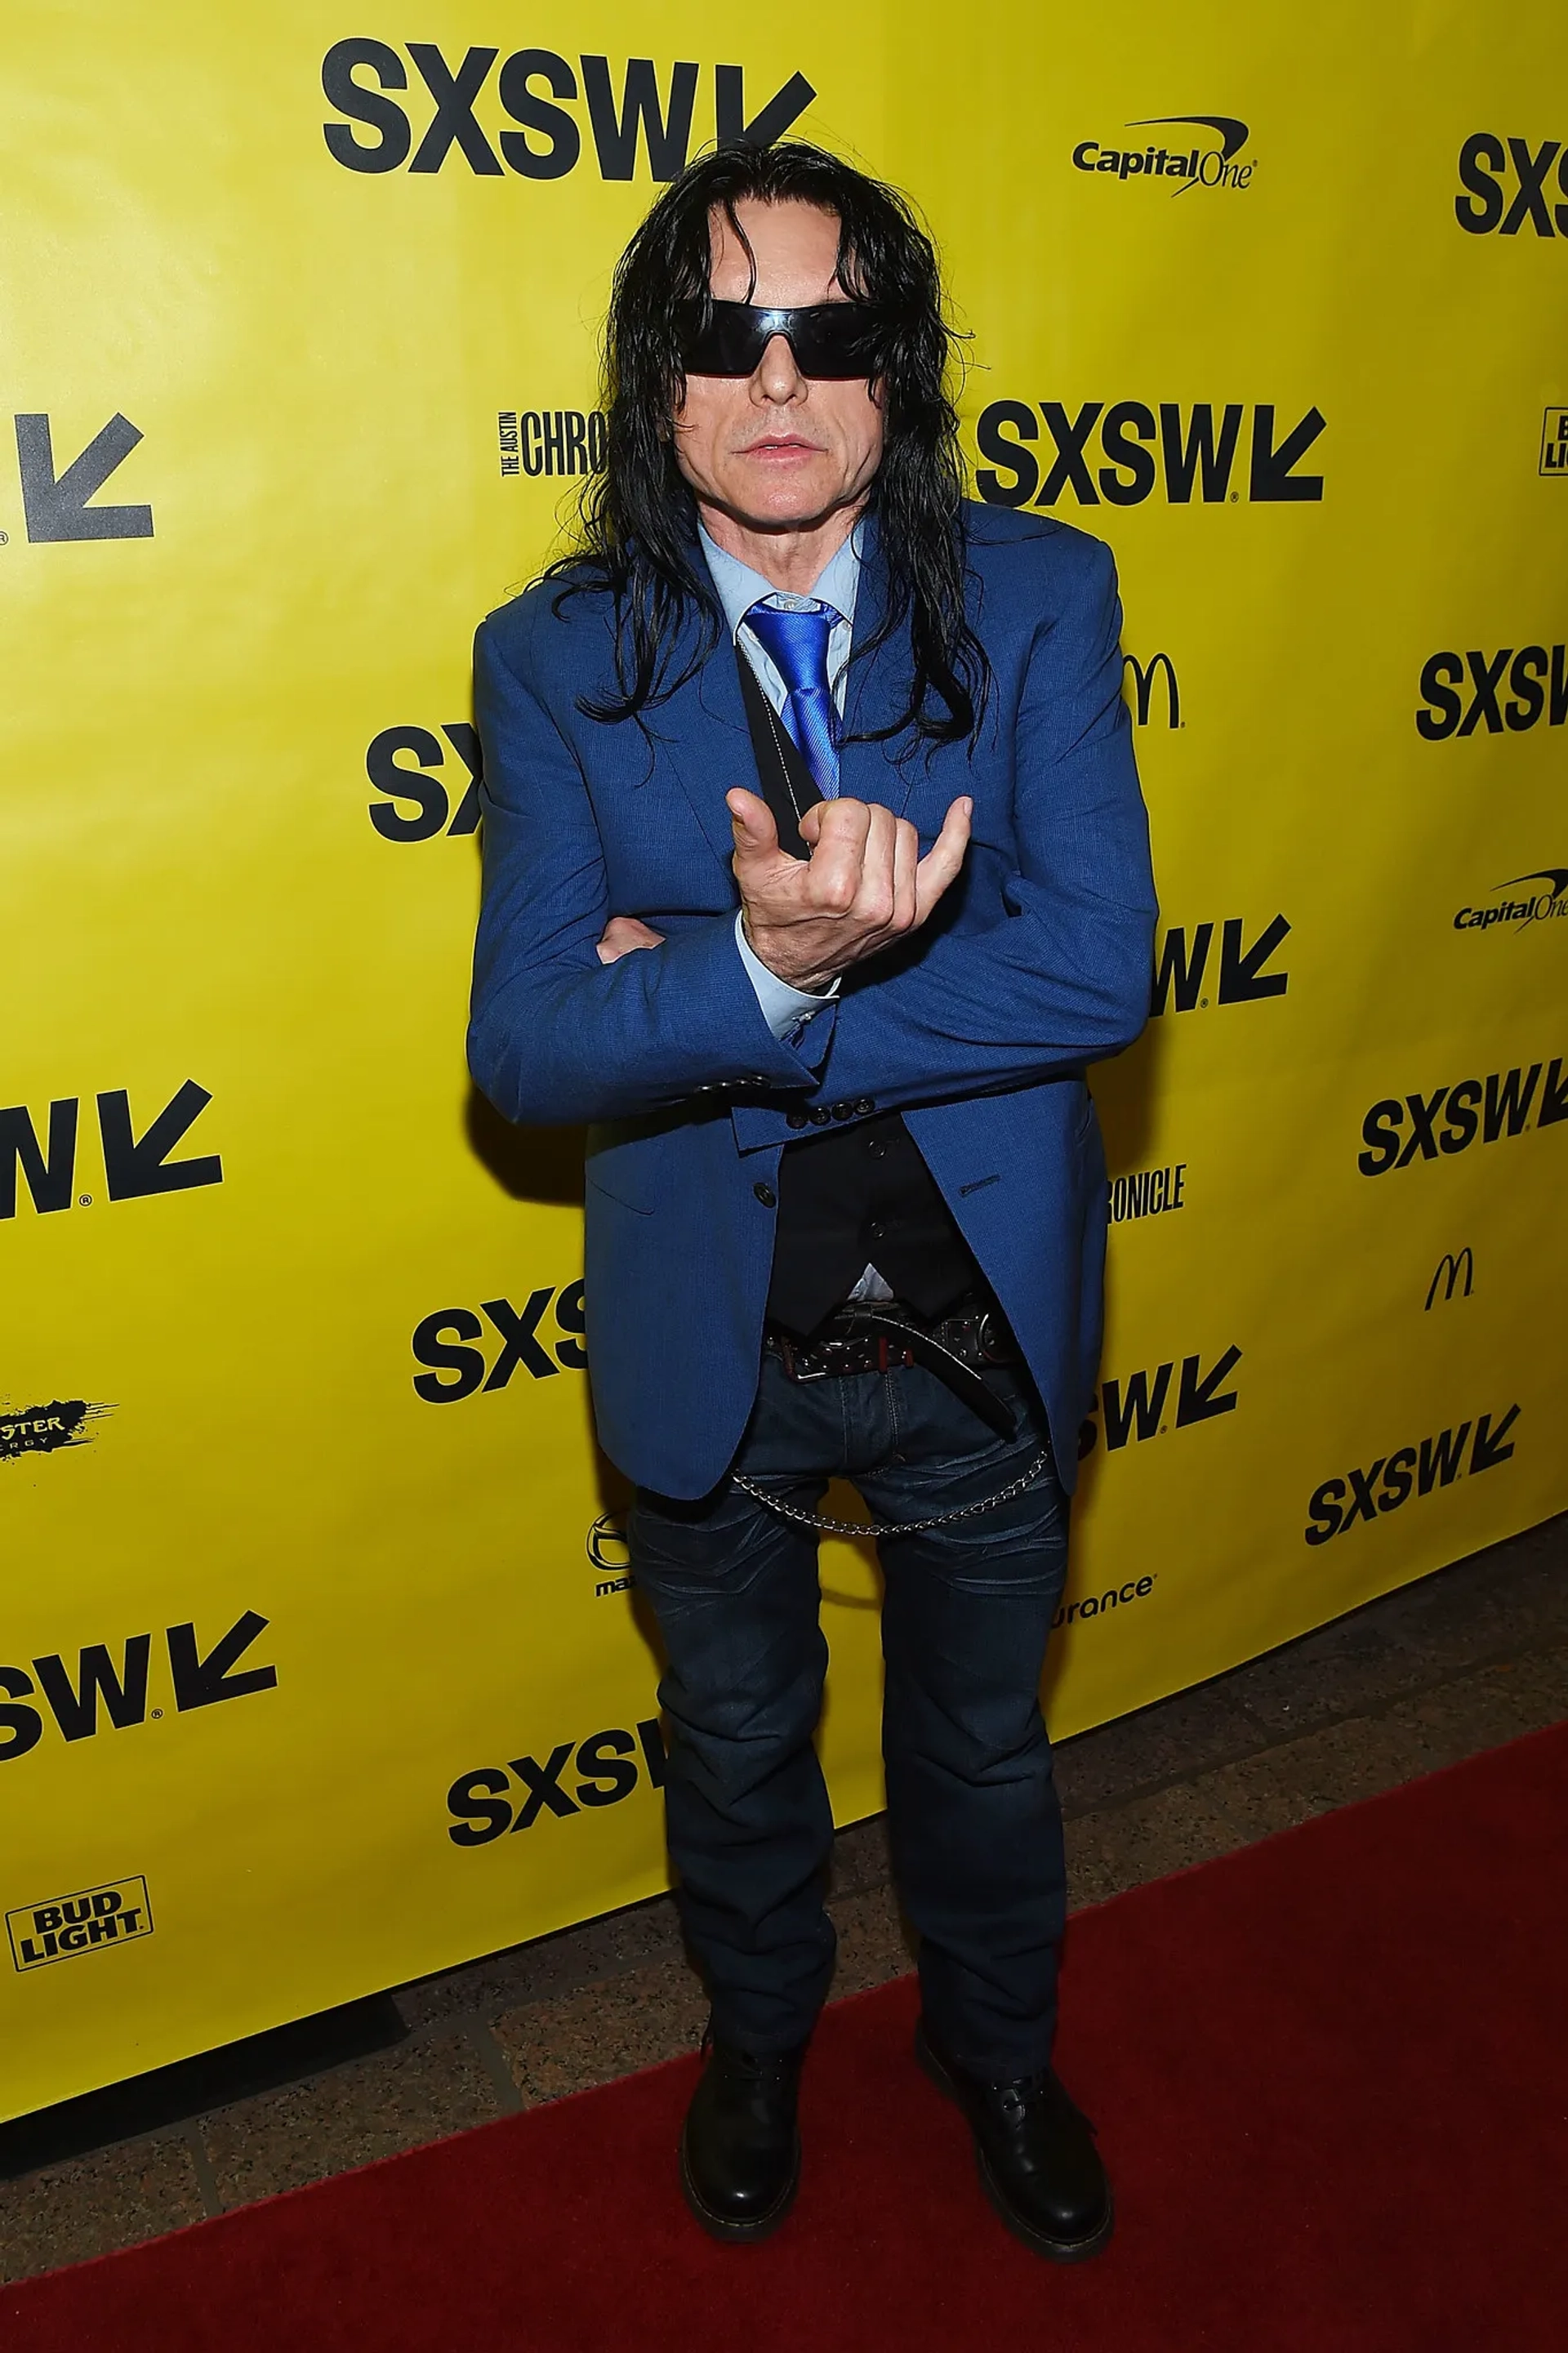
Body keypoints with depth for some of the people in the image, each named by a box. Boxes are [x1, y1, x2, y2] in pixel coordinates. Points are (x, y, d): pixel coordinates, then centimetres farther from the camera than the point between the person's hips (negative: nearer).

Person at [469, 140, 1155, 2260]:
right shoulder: (558, 655, -9)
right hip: (713, 1347, 0)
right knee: (739, 1743, 24)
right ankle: (760, 2036, 57)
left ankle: (998, 2045, 55)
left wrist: (702, 1005, -23)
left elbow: (1098, 971, -21)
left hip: (983, 1330, 0)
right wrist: (771, 966, -36)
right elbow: (526, 1054, -17)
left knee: (983, 1740, 23)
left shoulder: (1039, 599, -9)